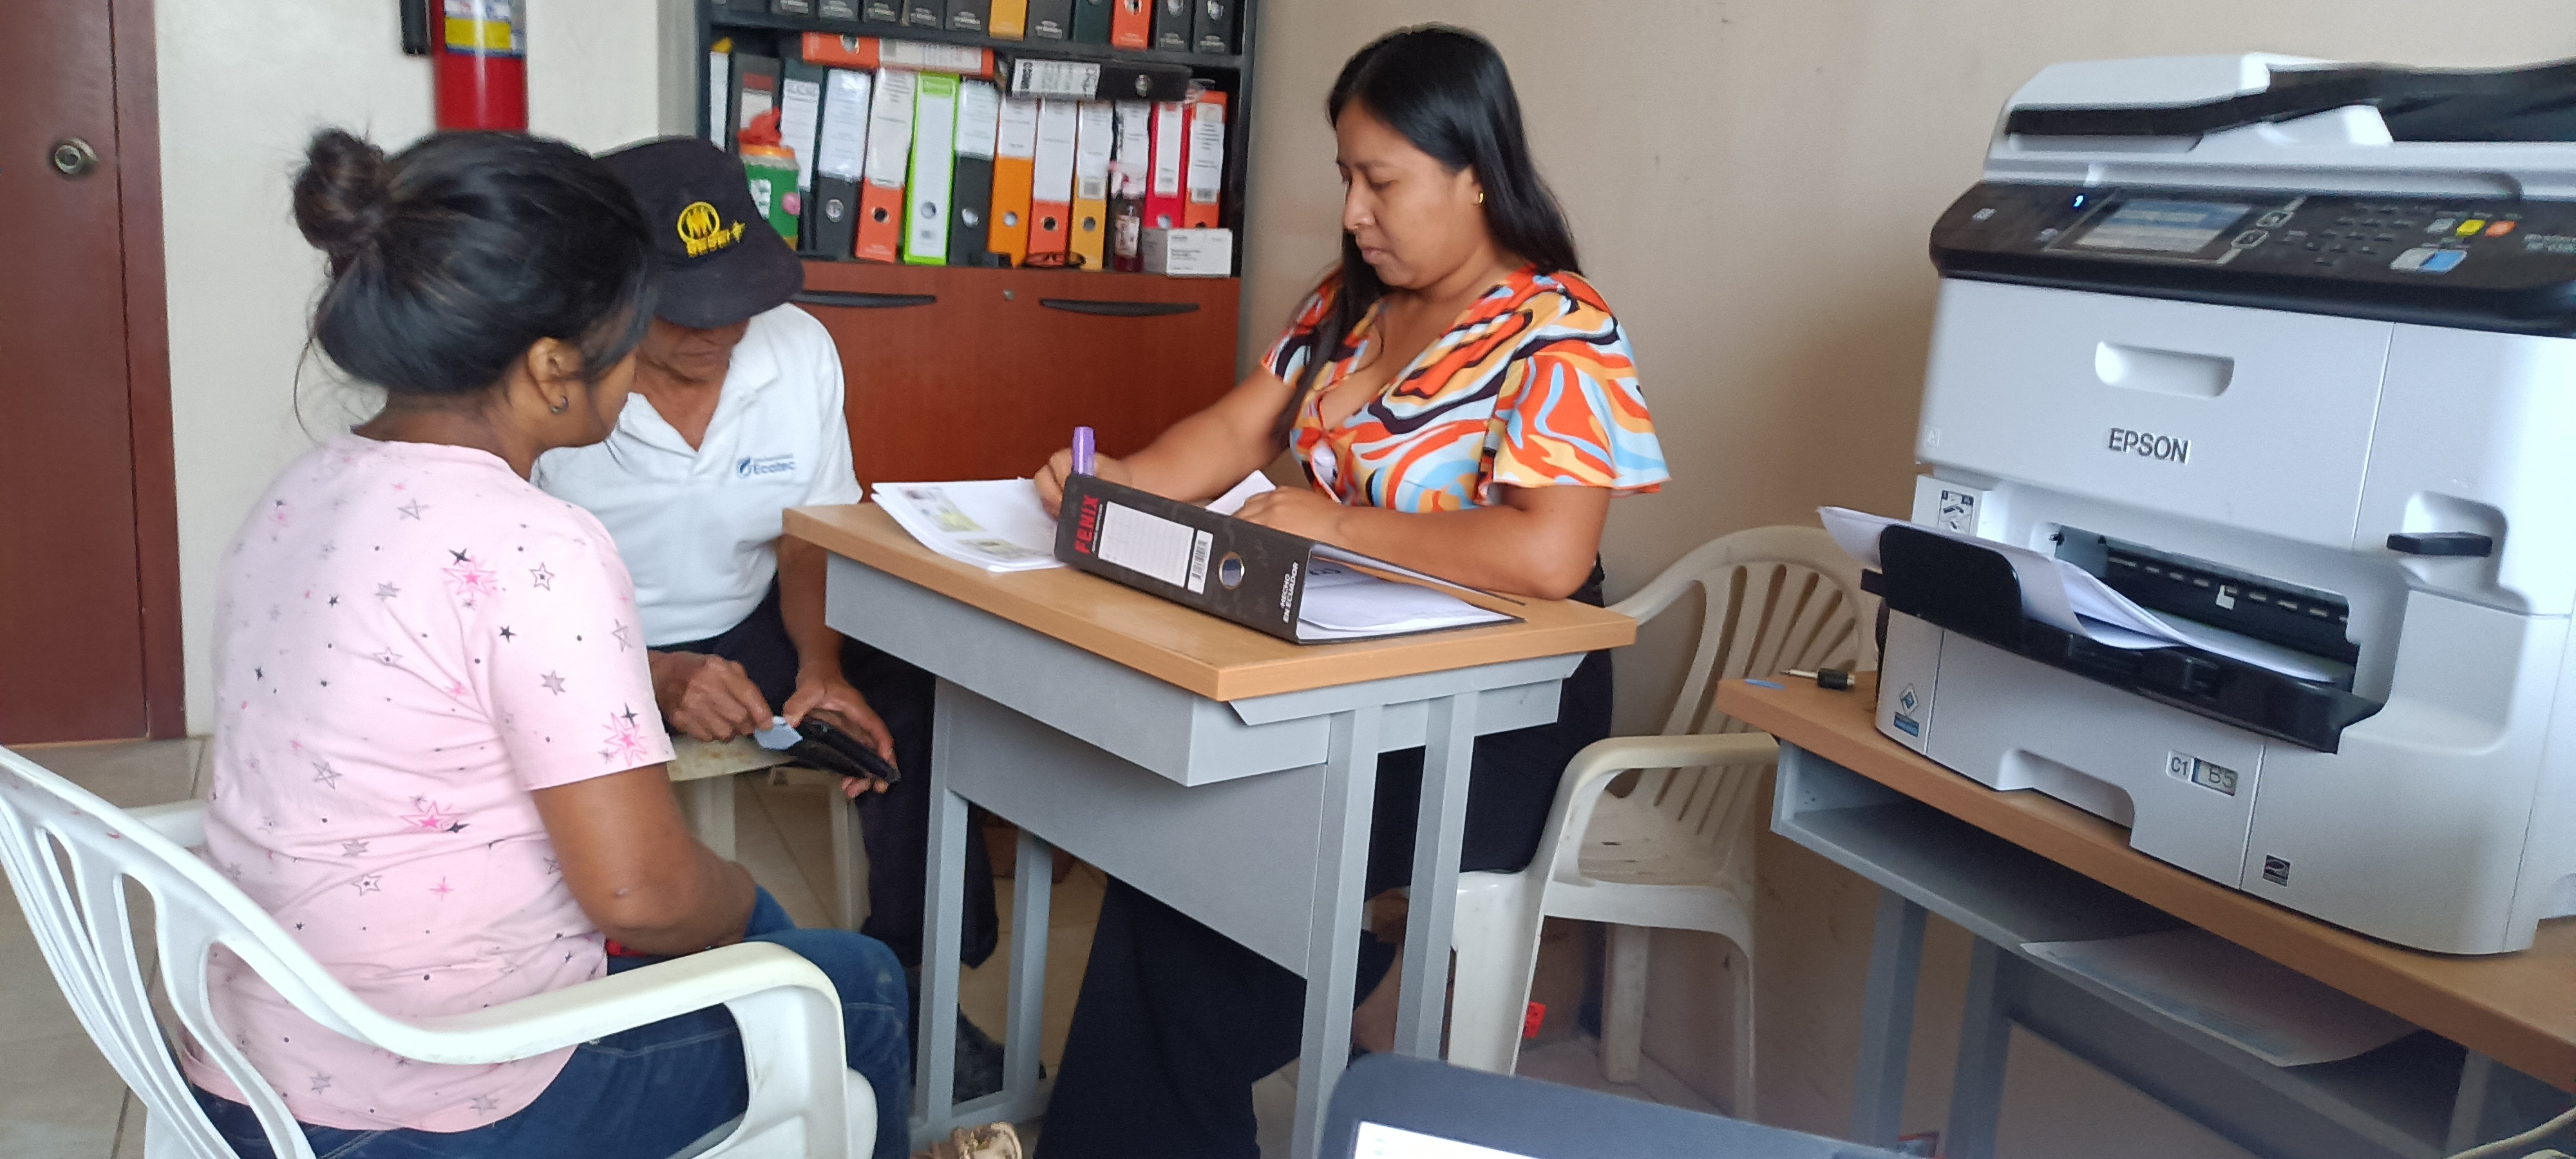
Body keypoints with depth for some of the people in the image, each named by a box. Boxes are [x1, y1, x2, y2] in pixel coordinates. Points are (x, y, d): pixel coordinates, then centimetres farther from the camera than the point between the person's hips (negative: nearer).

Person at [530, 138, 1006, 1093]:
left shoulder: (799, 348, -8)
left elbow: (809, 540, 1)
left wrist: (820, 667, -18)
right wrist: (656, 679, -36)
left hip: (748, 628, 3)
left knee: (914, 701, -19)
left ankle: (906, 980, -1)